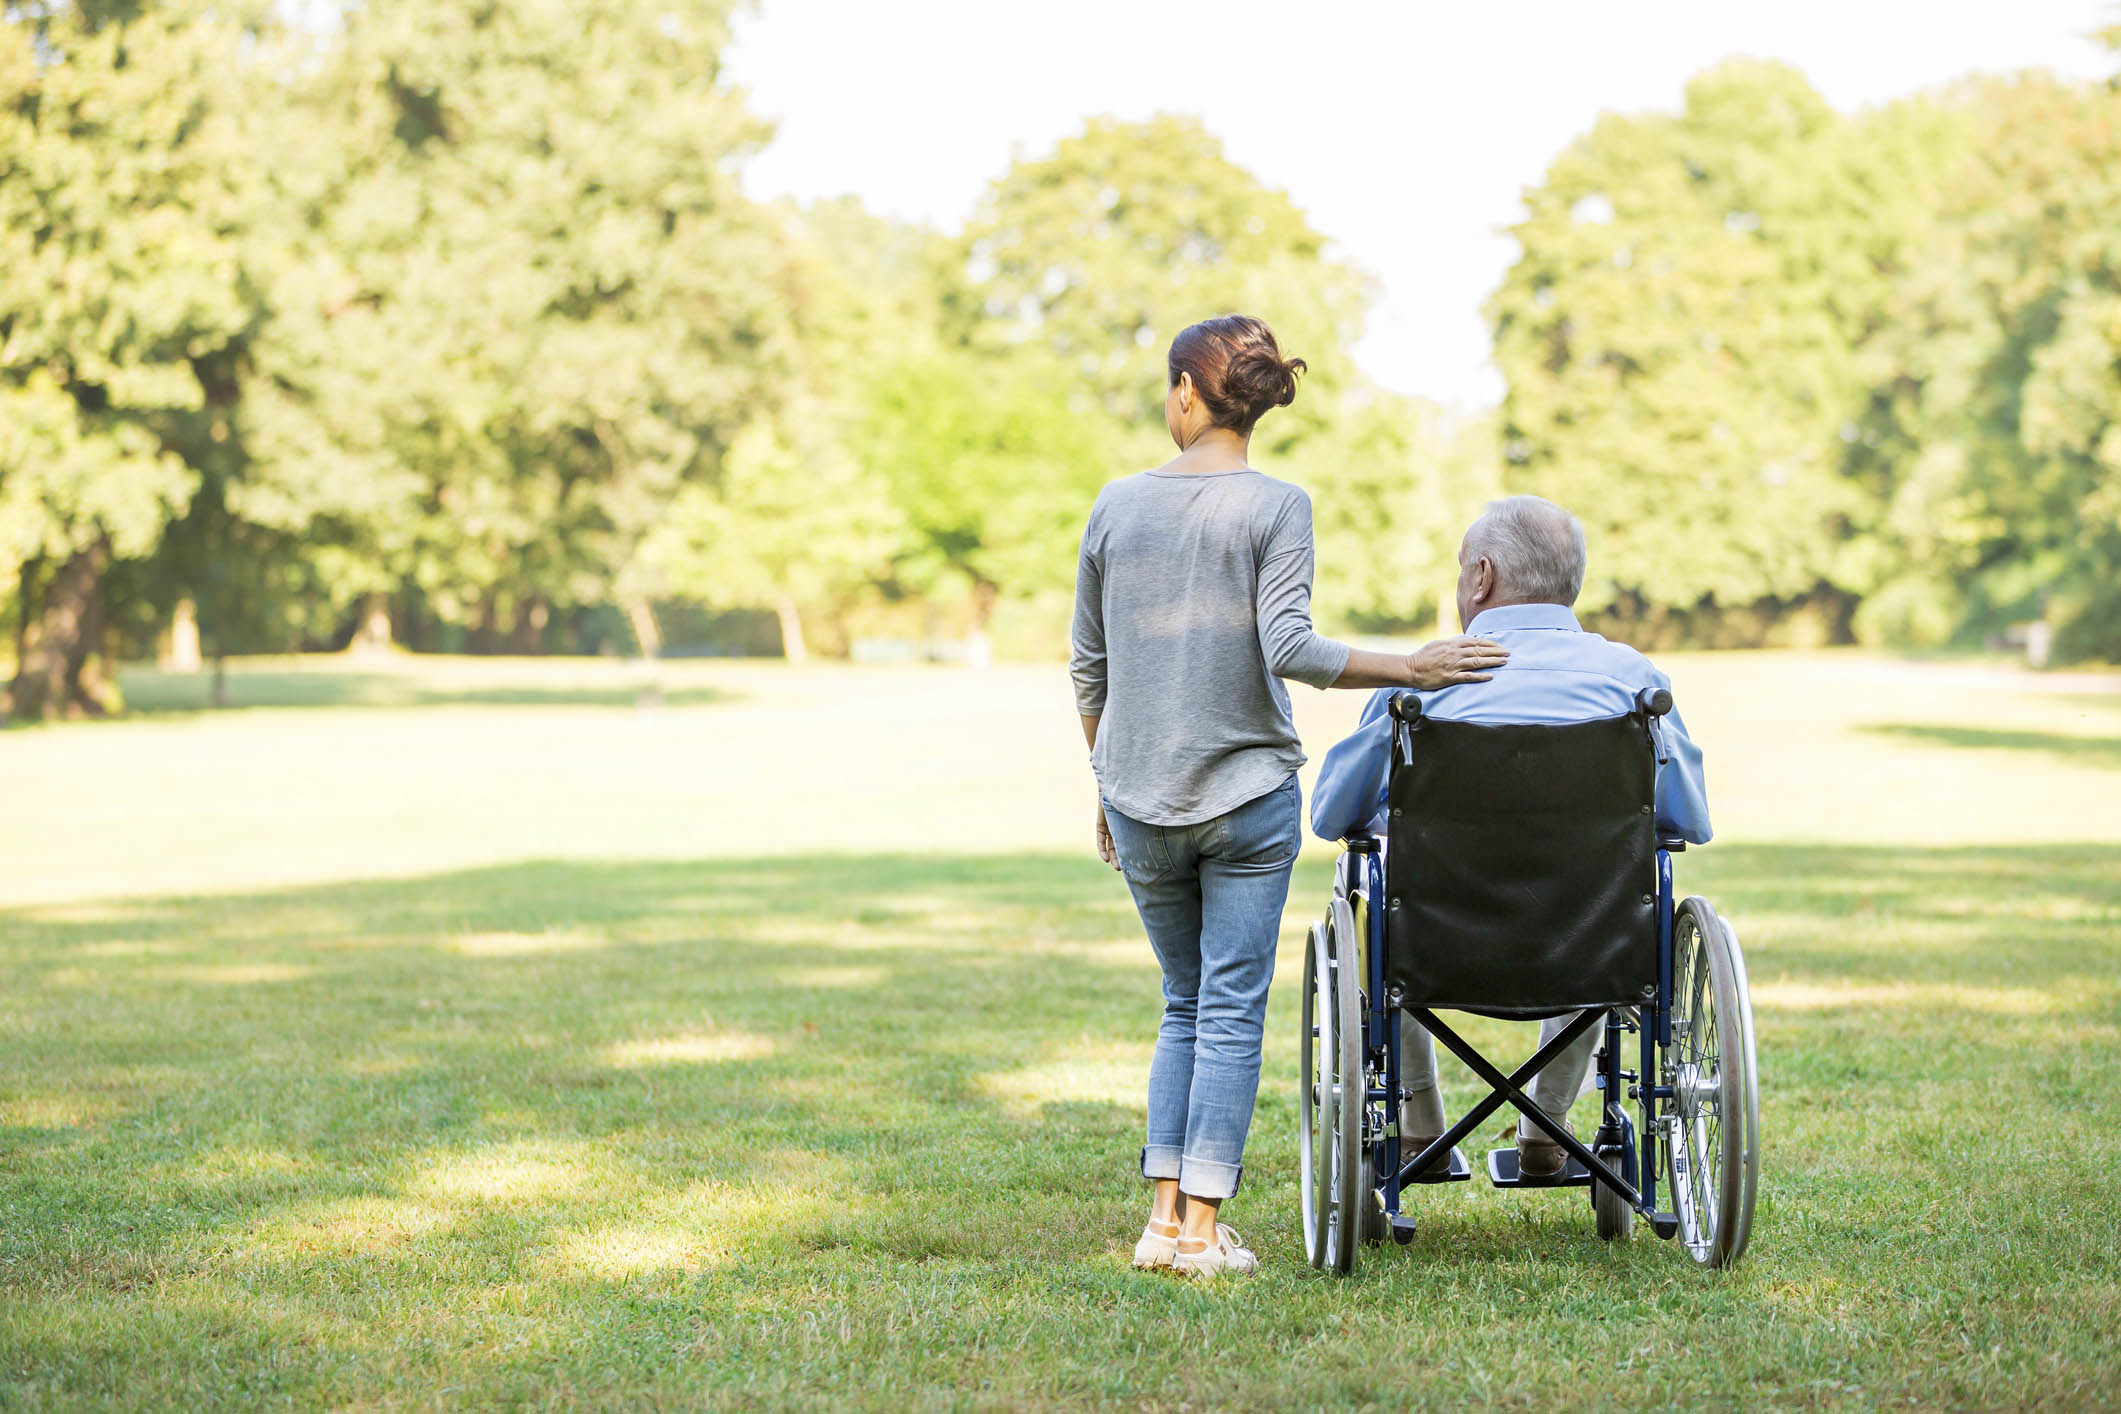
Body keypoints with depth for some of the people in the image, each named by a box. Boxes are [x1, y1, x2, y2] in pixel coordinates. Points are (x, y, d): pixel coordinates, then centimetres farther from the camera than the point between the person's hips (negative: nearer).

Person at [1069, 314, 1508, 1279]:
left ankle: (1165, 1216, 10)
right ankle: (1202, 1228, 1)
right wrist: (1410, 669, -11)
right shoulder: (1276, 507, -6)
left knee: (1184, 1007, 16)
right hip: (1247, 796, -3)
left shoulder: (1116, 505, 5)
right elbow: (1289, 650, -17)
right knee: (1231, 1011, 2)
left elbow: (1087, 667, 10)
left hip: (1140, 800, 3)